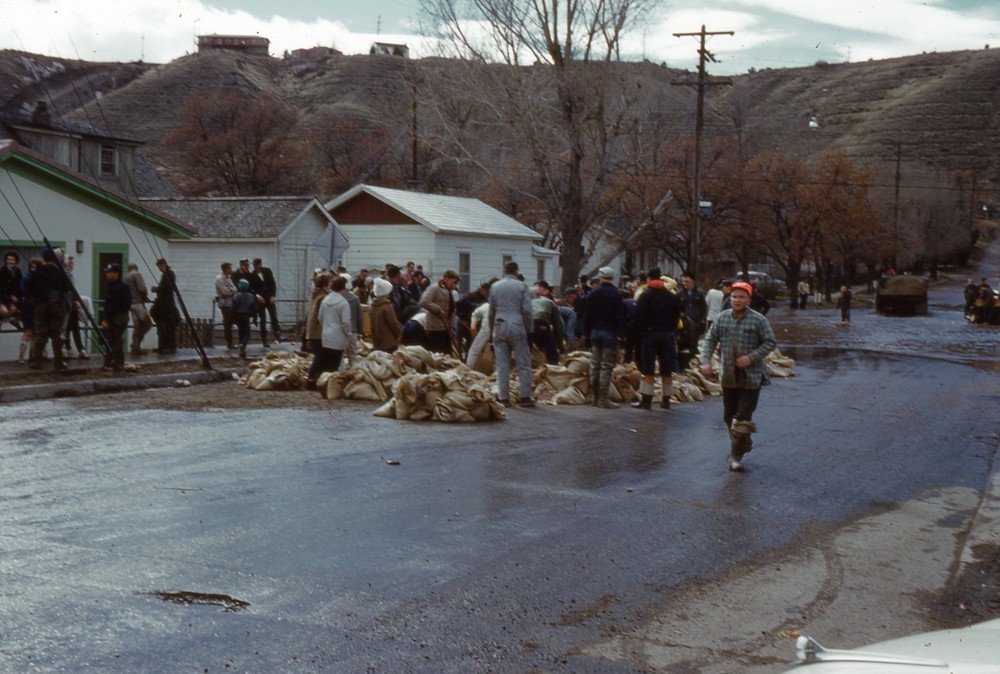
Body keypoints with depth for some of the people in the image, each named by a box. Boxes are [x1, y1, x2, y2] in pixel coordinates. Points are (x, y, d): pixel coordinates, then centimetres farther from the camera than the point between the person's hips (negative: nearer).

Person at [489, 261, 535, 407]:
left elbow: (491, 311, 10)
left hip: (499, 327, 3)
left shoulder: (495, 287, 7)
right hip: (517, 327, -3)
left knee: (502, 364, 5)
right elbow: (527, 310, -5)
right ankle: (525, 396, 1)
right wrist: (529, 330, 3)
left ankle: (504, 397, 4)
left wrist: (491, 331, 17)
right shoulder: (521, 286, -1)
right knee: (523, 363, 3)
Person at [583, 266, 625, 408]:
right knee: (607, 366, -4)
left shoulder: (593, 293, 6)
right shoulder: (615, 294, -8)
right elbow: (620, 316, -13)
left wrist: (587, 333, 13)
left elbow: (587, 315, 8)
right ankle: (603, 398, -8)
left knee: (595, 365, 11)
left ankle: (596, 397, 15)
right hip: (610, 333, -5)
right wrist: (622, 333, -10)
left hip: (595, 332, 5)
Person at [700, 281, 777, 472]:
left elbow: (770, 342, -6)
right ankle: (742, 444, 34)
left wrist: (751, 357, -17)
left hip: (751, 377, -4)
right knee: (729, 416, 14)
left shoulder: (758, 320, -7)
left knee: (743, 417, -7)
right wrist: (706, 361, -4)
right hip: (728, 376, 4)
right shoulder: (723, 318, 4)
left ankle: (736, 456, 0)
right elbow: (710, 339, 9)